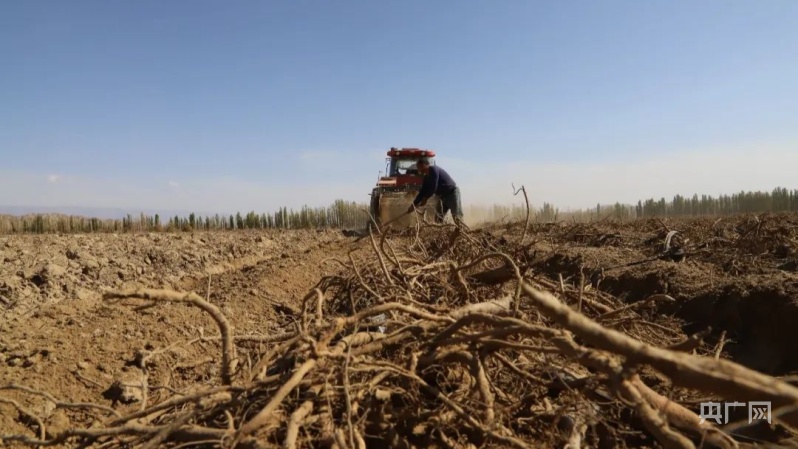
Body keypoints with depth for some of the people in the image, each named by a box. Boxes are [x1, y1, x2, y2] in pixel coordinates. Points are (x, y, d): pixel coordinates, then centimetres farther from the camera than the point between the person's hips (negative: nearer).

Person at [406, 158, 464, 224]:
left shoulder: (433, 169, -16)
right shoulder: (427, 177, 11)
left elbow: (433, 188, -22)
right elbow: (423, 191, 13)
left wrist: (425, 199, -8)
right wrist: (414, 204, 7)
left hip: (452, 192, -9)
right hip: (443, 196, 9)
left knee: (457, 217, -17)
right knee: (438, 218, 5)